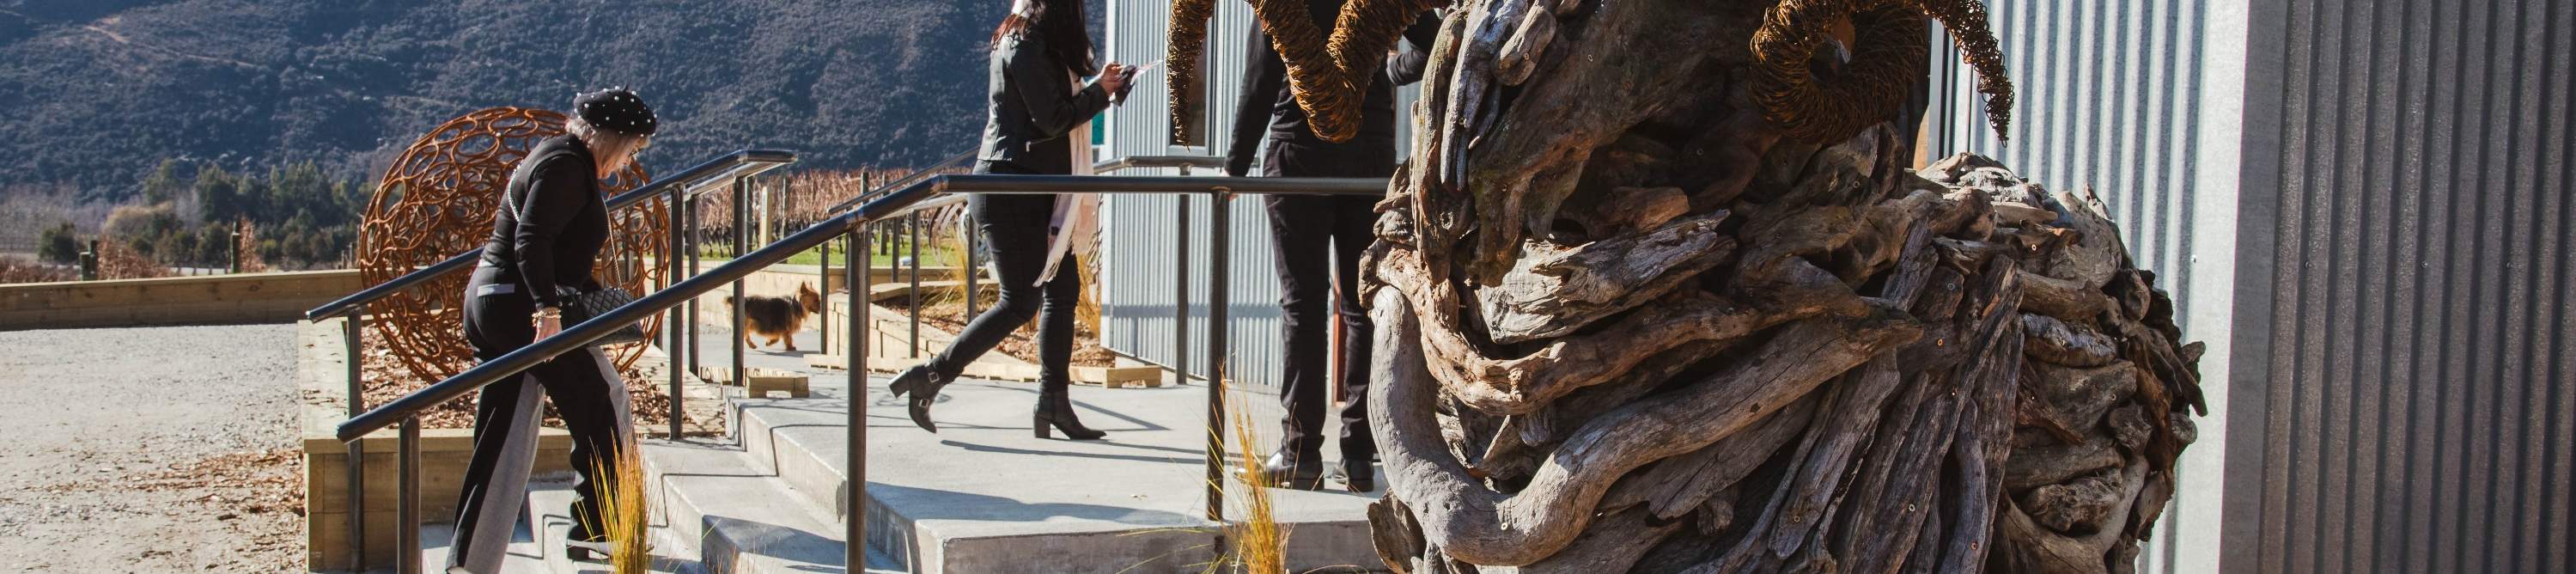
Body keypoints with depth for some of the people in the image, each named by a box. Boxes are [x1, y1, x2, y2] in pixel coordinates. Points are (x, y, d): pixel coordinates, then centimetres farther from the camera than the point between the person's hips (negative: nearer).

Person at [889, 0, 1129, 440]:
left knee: (1063, 289, 8)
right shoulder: (1025, 47, -14)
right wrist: (1099, 91, -5)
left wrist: (1100, 86, 9)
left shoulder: (1032, 43, 16)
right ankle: (928, 378, -2)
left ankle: (1053, 403, 11)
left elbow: (1052, 110, 15)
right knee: (1020, 303, -8)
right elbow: (1052, 119, -18)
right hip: (1011, 190, -10)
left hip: (1035, 192, 10)